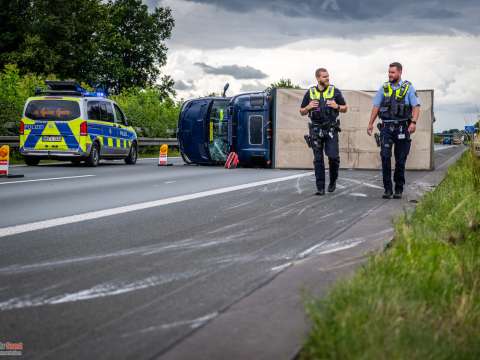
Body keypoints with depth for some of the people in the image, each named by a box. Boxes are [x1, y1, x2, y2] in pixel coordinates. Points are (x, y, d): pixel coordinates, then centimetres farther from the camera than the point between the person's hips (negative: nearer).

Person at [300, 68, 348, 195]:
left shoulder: (335, 91, 4)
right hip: (316, 130, 1)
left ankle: (333, 180, 16)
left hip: (331, 129, -1)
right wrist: (309, 107, -9)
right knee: (318, 159, 1)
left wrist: (337, 106, -11)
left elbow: (345, 108, 10)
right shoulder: (310, 93, 6)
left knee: (333, 156, -9)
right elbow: (302, 112, 12)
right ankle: (320, 188, 6)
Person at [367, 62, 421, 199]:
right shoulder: (384, 88, 12)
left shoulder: (408, 87, 4)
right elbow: (376, 106, 13)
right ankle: (387, 189, -4)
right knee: (385, 157, -10)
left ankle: (399, 189, 13)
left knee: (400, 160, 3)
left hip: (402, 127, -1)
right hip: (386, 127, 2)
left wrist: (413, 122, -18)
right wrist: (370, 123, 6)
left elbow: (416, 106, -3)